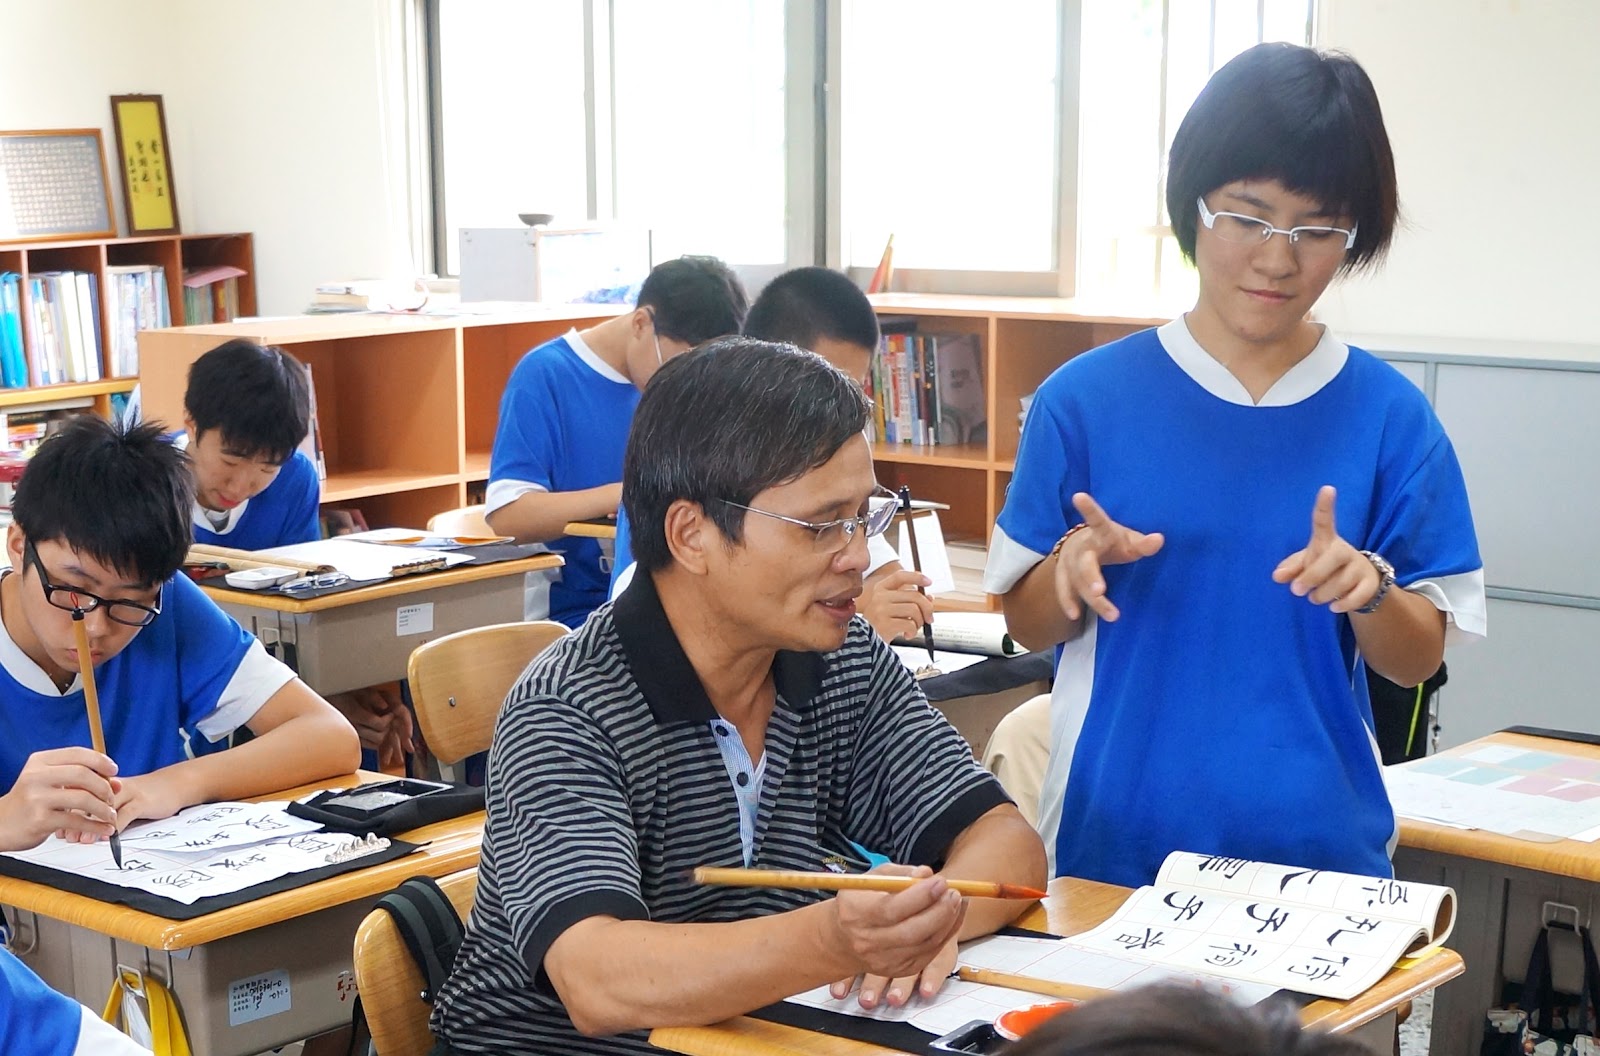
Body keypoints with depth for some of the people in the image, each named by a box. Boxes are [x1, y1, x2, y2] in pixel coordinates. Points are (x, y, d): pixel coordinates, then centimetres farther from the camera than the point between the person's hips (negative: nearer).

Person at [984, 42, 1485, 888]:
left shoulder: (1389, 416, -3)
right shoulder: (1086, 397, -4)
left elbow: (1419, 659, 0)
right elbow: (1028, 624, 2)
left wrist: (1370, 591, -20)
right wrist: (1073, 569, -18)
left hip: (1320, 845, 0)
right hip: (1114, 843, 0)